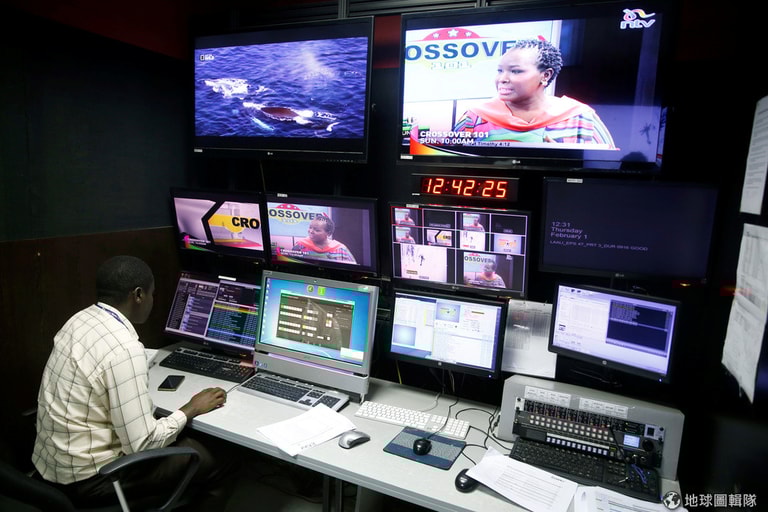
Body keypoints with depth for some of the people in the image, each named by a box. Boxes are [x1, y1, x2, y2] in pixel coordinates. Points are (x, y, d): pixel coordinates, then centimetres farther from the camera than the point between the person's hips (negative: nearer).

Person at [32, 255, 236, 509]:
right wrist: (192, 409, -10)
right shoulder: (124, 348, -28)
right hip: (87, 477, -9)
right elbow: (141, 445, -24)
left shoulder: (80, 319, -1)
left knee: (181, 439, 21)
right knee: (215, 457, -1)